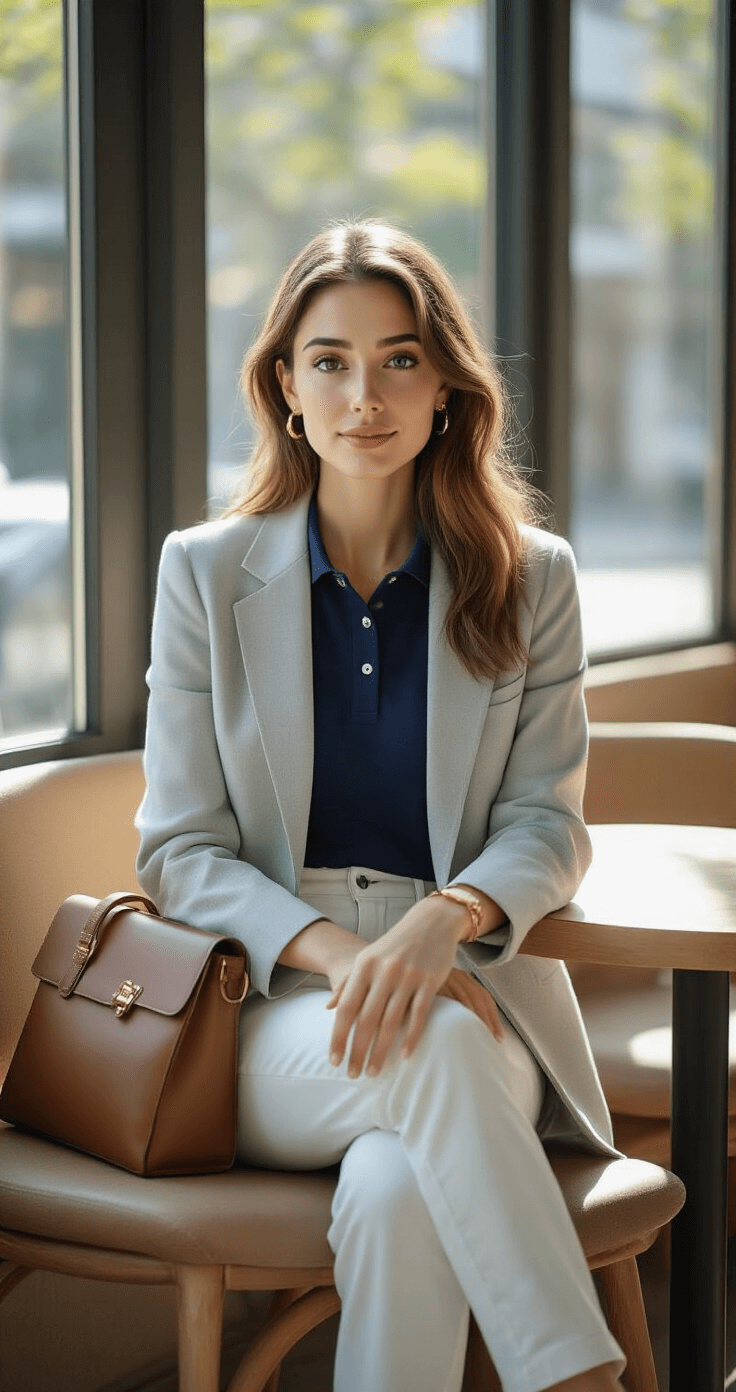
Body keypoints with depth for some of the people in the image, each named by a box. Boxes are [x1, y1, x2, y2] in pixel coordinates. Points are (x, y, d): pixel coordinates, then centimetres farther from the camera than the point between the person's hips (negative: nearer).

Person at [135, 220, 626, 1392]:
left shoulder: (531, 579, 7)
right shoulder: (205, 573, 6)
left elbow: (548, 823, 4)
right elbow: (181, 850, 3)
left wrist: (443, 921, -20)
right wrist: (334, 947, -18)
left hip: (466, 982, 0)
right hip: (269, 1010, 0)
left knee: (399, 1192, -35)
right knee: (431, 1051, -36)